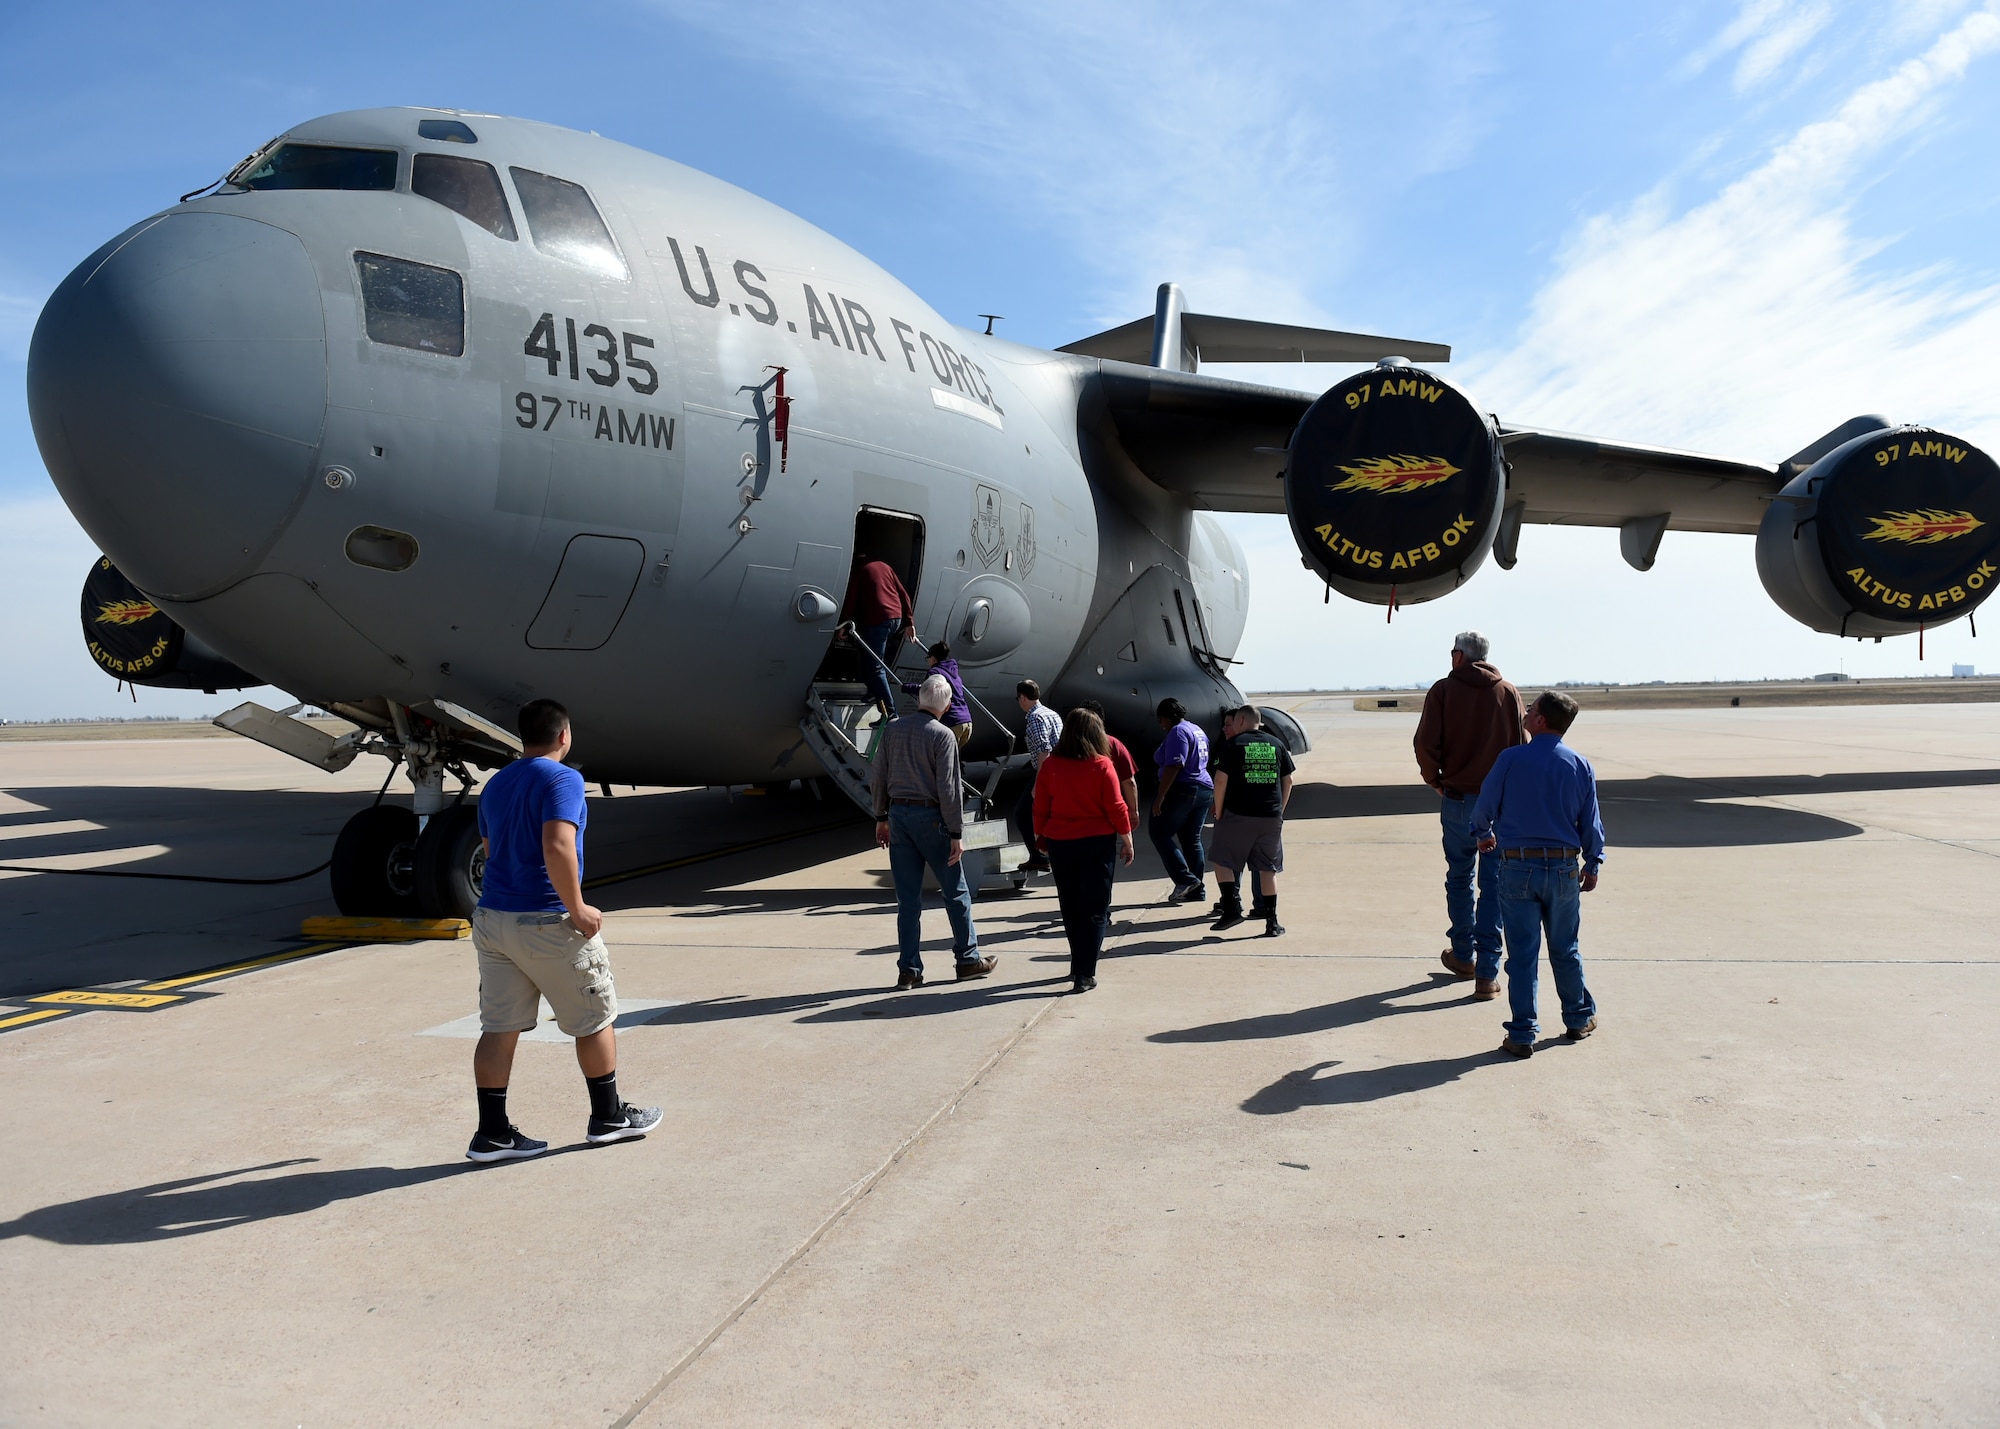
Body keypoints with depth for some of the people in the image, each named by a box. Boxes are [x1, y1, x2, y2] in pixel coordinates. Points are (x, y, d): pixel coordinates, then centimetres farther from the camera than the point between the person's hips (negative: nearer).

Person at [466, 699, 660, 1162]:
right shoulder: (562, 779, -13)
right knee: (595, 1019, 9)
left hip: (492, 917, 7)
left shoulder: (494, 785, 14)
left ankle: (492, 1132, 10)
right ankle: (607, 1116, 21)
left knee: (498, 1028, 9)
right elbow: (557, 847, -26)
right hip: (547, 923, -7)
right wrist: (577, 910, -18)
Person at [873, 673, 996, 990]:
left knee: (907, 898, 8)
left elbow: (877, 777, 8)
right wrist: (956, 833, -10)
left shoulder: (894, 729, 5)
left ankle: (909, 970, 9)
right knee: (956, 892, 9)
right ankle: (968, 959, 17)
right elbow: (949, 789, -14)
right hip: (930, 817, -5)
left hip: (898, 813, 5)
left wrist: (882, 817, 17)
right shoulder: (943, 736, -10)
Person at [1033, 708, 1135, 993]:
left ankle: (1079, 964, 27)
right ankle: (1084, 974, -2)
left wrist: (1041, 839, 15)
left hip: (1059, 844, 3)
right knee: (1094, 910, 3)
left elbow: (1040, 808, 2)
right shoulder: (1101, 765, -11)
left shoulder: (1051, 765, -3)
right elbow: (1116, 808, -9)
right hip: (1097, 842, -3)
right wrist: (1127, 840, 2)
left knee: (1070, 908, 16)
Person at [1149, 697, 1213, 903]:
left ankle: (1185, 879, -10)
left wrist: (1159, 797, -21)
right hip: (1205, 790, 10)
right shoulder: (1197, 730, 18)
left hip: (1182, 791, -10)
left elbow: (1174, 767, -22)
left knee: (1159, 833, -2)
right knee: (1193, 840, 11)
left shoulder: (1178, 732, -13)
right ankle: (1195, 891, 11)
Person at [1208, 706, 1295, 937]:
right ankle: (1271, 922, 10)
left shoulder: (1232, 746, -3)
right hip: (1271, 818, 4)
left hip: (1238, 814, -4)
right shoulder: (1277, 745, 9)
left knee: (1222, 860, 10)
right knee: (1268, 868, 10)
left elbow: (1221, 781, -9)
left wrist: (1218, 812, 1)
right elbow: (1288, 781, 11)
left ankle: (1232, 908, -1)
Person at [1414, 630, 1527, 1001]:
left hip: (1458, 799, 0)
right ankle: (1487, 973, 1)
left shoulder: (1444, 690, -3)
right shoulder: (1508, 692, 1)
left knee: (1459, 878, 17)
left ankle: (1463, 956, 29)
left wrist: (1435, 781, 6)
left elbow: (1426, 744, -10)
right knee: (1494, 885, 3)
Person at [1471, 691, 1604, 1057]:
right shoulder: (1580, 766, 0)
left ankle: (1522, 1035, 5)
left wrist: (1483, 833, 20)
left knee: (1522, 954, 2)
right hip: (1564, 869, 3)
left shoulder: (1511, 759, -9)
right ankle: (1579, 1019, 32)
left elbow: (1484, 808, -1)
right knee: (1565, 950, 18)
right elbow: (1591, 823, 6)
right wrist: (1592, 865, 19)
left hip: (1518, 869, -3)